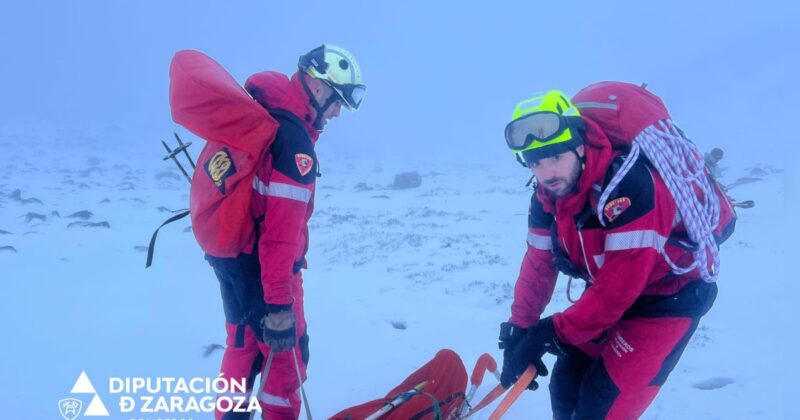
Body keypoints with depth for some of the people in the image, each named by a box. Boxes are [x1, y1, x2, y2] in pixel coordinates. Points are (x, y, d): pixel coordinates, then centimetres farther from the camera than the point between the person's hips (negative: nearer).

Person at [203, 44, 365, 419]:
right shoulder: (293, 140, -23)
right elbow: (281, 230, -27)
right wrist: (279, 303, -25)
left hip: (229, 254, 9)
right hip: (261, 267, -9)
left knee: (243, 345, 22)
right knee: (286, 354, 7)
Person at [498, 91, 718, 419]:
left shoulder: (627, 186, -34)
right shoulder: (547, 197, -9)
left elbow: (618, 286, -32)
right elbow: (538, 266, 0)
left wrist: (550, 333, -26)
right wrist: (519, 332, -7)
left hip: (667, 299, -7)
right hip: (610, 295, 7)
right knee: (566, 391, 10)